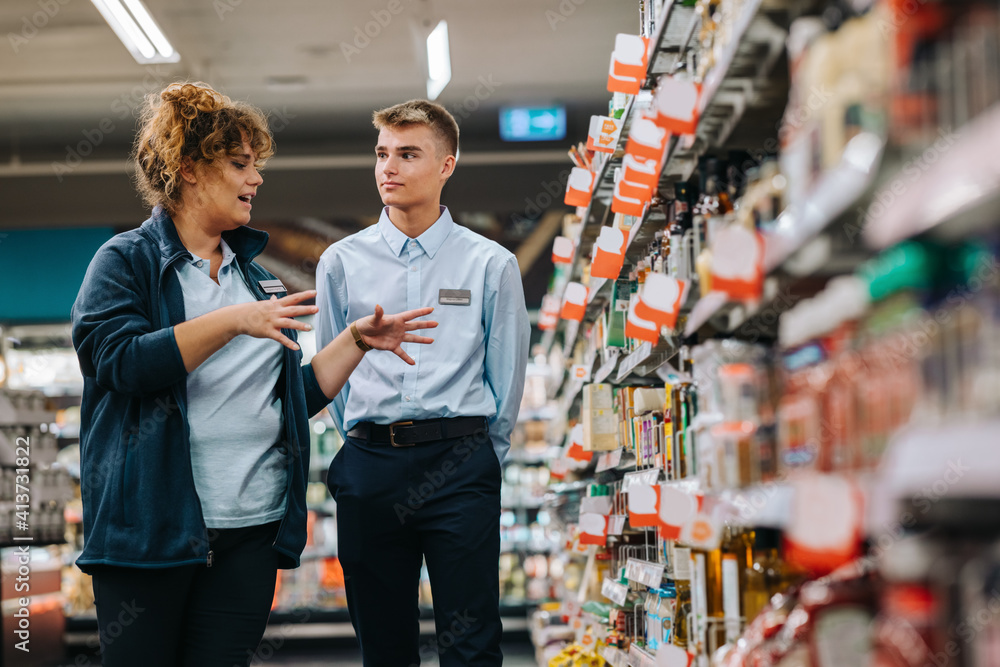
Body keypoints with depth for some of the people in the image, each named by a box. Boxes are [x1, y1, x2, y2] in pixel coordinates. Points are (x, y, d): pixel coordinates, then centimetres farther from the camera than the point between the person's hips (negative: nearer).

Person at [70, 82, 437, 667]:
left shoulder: (255, 275, 18)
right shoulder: (126, 261, 1)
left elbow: (298, 396, 20)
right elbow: (121, 358, -17)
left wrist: (359, 339, 10)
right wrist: (234, 321, -22)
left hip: (252, 529, 5)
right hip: (152, 525, -5)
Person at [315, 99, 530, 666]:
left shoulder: (491, 264, 4)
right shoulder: (341, 263, 8)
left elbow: (508, 374, 8)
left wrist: (480, 458, 7)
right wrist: (369, 448, 11)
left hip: (460, 462, -2)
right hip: (369, 465, 2)